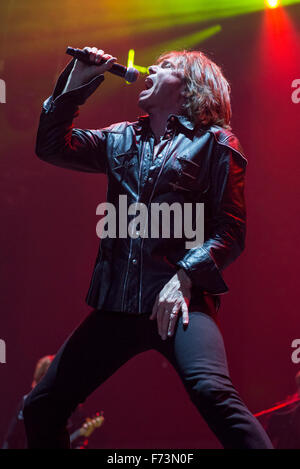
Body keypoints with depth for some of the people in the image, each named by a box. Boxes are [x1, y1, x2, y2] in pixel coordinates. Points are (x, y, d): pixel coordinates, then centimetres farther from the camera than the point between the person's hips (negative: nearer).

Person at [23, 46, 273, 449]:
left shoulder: (213, 142, 4)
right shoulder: (122, 139, 20)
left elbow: (231, 230, -2)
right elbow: (51, 147, 14)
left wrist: (185, 278, -16)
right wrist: (73, 85, 9)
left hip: (180, 299, -5)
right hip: (116, 303, 6)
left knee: (211, 391, -33)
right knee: (41, 408, 5)